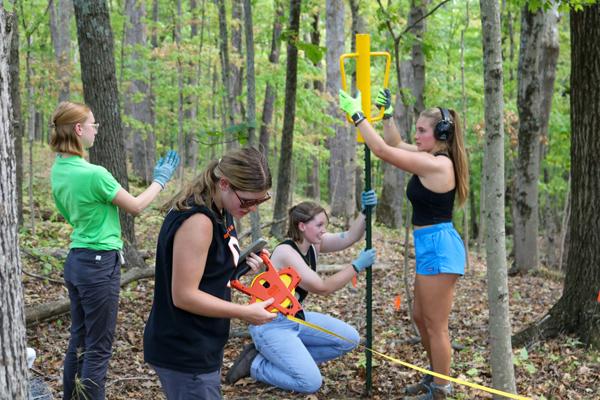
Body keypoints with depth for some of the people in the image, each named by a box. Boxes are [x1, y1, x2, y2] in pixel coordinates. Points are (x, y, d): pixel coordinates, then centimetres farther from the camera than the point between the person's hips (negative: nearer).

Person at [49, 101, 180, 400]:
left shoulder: (58, 170, 4)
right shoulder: (93, 174, -21)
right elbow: (136, 207, -8)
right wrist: (160, 180, 7)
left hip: (76, 260, 8)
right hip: (100, 264, -8)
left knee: (78, 341, 16)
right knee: (98, 348, 0)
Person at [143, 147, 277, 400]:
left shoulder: (220, 212, 5)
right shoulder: (197, 221, -24)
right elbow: (184, 296, -25)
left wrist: (239, 264, 0)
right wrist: (245, 313, -19)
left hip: (200, 348, 10)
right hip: (185, 355, -10)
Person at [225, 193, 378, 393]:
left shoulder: (313, 243, 1)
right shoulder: (286, 252, -23)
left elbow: (350, 237, -9)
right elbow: (322, 288, -25)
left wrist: (365, 211, -24)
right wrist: (357, 266, -23)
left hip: (295, 317, 9)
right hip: (271, 325, -9)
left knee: (349, 339, 3)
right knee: (311, 382, -21)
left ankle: (288, 359, 8)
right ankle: (255, 364, 0)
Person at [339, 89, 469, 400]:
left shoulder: (435, 164, -19)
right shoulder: (435, 158, 10)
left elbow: (382, 150, -20)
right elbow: (394, 145, 23)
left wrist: (356, 114, -14)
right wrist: (387, 113, 14)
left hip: (438, 248, -11)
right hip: (432, 246, 11)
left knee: (435, 325, 0)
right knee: (421, 317, 21)